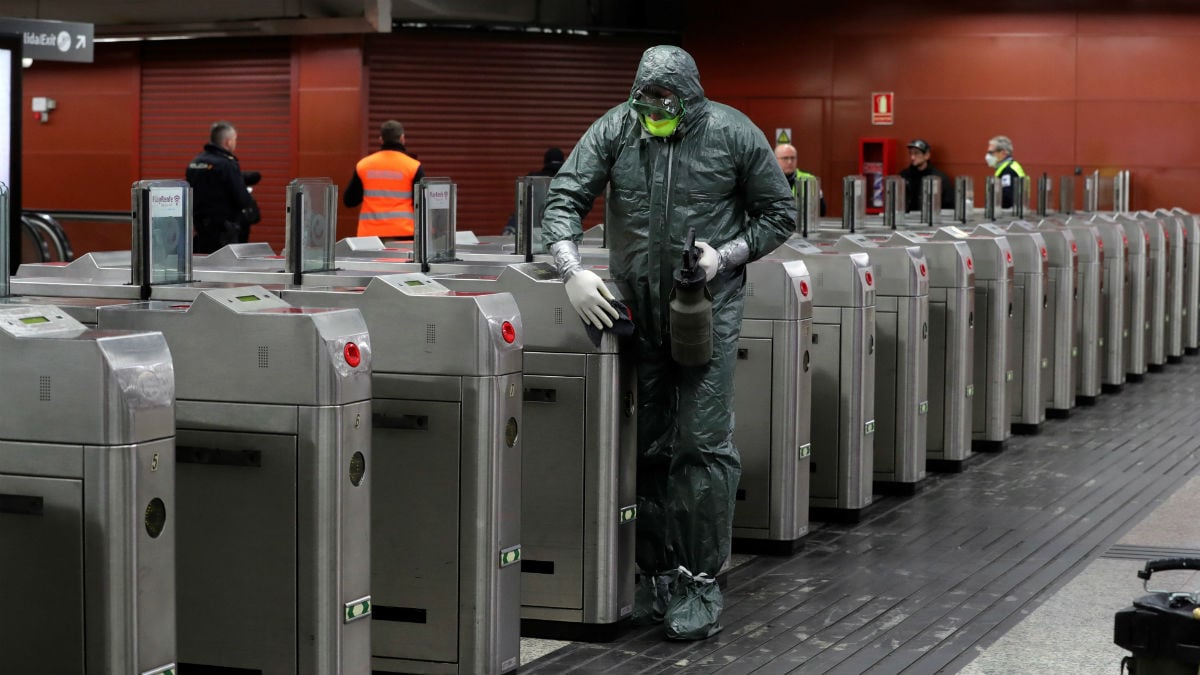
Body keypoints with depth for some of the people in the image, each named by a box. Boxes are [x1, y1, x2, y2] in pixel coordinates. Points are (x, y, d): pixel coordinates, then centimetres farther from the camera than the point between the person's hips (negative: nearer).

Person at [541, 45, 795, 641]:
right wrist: (573, 272, -21)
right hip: (633, 309, 3)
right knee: (645, 446, 8)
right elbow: (564, 199, -5)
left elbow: (778, 214, 2)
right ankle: (653, 573, 20)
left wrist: (725, 256, -13)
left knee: (703, 443, -6)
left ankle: (699, 582, 2)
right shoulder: (614, 130, -1)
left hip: (708, 308, -3)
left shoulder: (733, 134, -5)